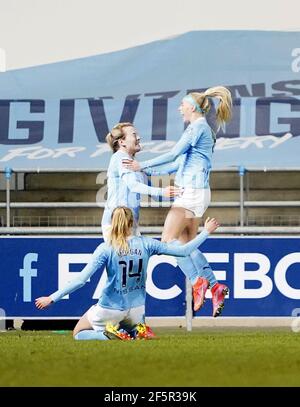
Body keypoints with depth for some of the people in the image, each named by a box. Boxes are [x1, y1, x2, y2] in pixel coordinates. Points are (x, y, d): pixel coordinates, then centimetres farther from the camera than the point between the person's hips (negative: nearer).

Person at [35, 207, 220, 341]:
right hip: (136, 309, 3)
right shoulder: (145, 244, -8)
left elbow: (81, 280, -19)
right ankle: (136, 332, -3)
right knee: (130, 329, 36)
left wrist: (52, 298, -13)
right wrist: (206, 232, 9)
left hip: (110, 309, -3)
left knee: (79, 333, 20)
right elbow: (183, 251, -5)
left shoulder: (106, 249, -16)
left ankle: (110, 335, -11)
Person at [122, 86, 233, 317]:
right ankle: (214, 286, 2)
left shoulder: (198, 127, -9)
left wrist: (142, 166, -8)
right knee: (186, 244, 8)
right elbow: (177, 164, 24)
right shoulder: (200, 129, 21)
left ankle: (198, 281, -15)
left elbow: (173, 155, -14)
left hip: (192, 192, -10)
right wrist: (146, 172, 25)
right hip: (195, 194, 10)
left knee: (168, 240, -10)